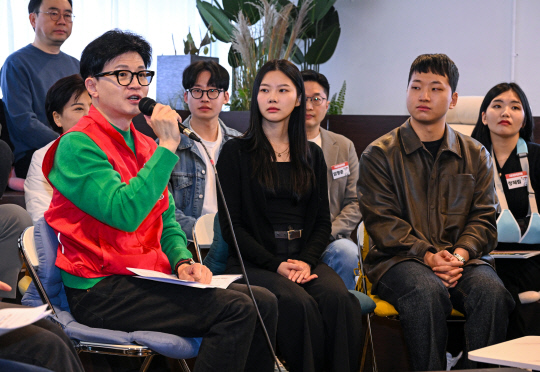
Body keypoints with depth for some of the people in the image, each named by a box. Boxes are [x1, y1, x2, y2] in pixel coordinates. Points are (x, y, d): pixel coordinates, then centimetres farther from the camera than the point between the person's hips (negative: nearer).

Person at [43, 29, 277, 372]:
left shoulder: (145, 145, 16)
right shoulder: (77, 145, -12)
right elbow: (125, 212, -26)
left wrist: (182, 261, -1)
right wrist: (167, 147, -20)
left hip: (146, 278, 9)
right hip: (101, 291, -8)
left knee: (264, 302, -4)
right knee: (238, 309, -21)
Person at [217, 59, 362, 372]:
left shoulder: (312, 155, 17)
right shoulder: (236, 152, 5)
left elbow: (322, 221, 14)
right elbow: (231, 225, -1)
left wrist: (306, 261, -7)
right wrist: (276, 265, -13)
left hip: (304, 259, 3)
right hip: (253, 262, -3)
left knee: (339, 298, -29)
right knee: (298, 303, -33)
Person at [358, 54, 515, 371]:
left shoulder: (475, 155, 15)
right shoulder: (380, 154, 7)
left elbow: (483, 219, 9)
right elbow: (382, 221, -2)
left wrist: (459, 255, -12)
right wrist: (428, 256, -16)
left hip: (461, 260, 2)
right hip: (399, 259, -2)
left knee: (492, 291, -30)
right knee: (428, 292, -36)